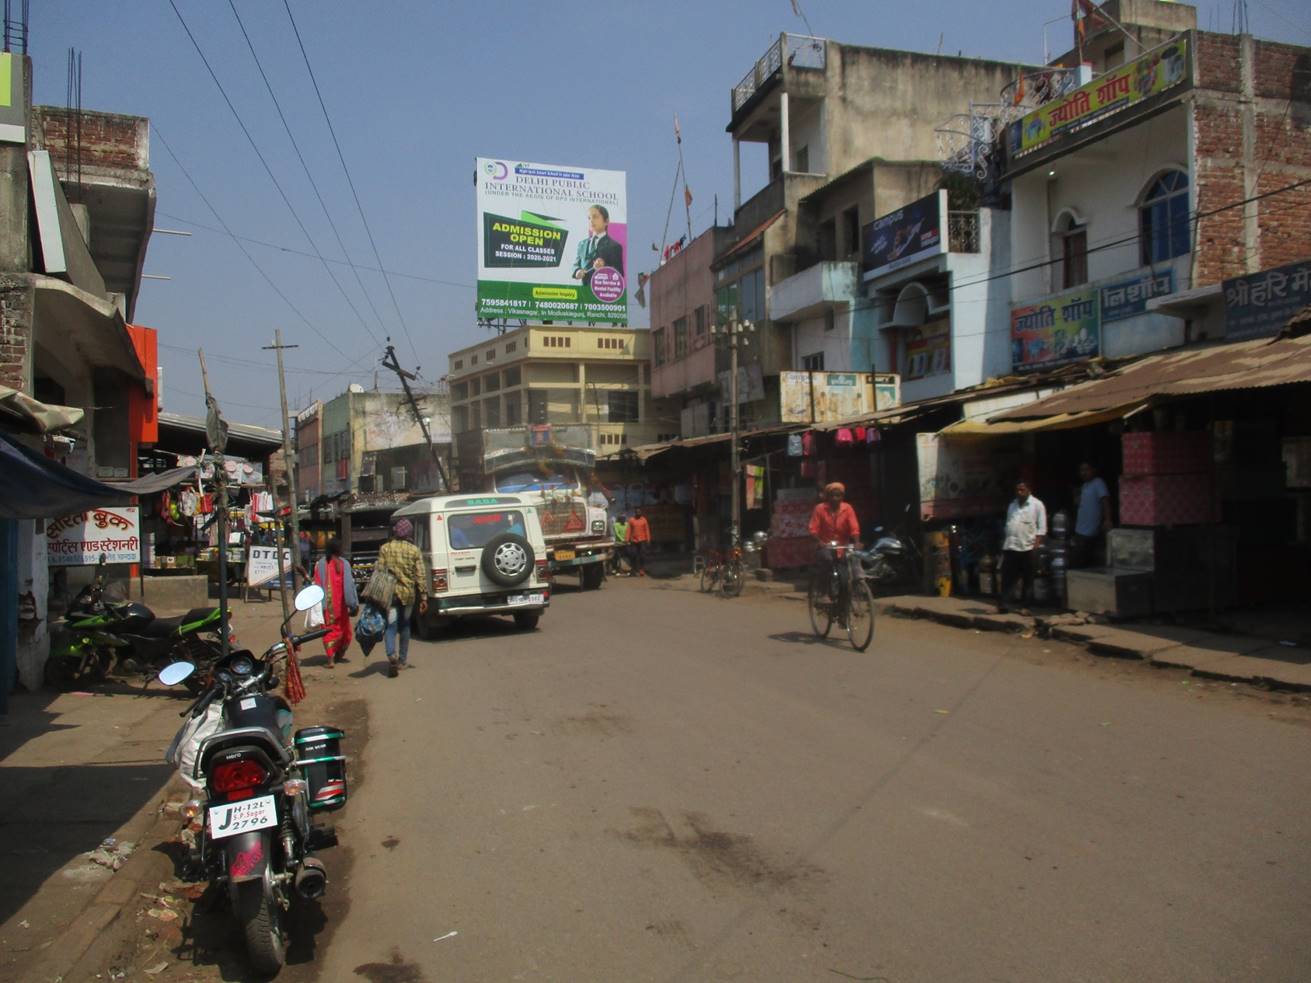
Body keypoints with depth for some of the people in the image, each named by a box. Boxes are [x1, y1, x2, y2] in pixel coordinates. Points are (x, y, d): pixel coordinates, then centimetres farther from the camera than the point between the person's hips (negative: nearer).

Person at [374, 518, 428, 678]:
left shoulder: (385, 548, -1)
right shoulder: (414, 550, 0)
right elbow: (420, 576, -1)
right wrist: (423, 597, 2)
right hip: (408, 593, 2)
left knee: (390, 626, -3)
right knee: (404, 625, 18)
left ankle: (392, 655, -26)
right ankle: (403, 660, 26)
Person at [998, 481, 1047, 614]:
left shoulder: (1037, 505, -2)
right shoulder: (1012, 505, 15)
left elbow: (1042, 529, -5)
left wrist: (1036, 546, -13)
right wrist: (1003, 542, 13)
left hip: (1028, 548, -4)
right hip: (1010, 547, 4)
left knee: (1028, 579, 5)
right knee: (1007, 577, 2)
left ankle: (1025, 606, 12)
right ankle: (1002, 603, 4)